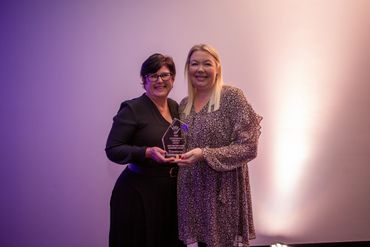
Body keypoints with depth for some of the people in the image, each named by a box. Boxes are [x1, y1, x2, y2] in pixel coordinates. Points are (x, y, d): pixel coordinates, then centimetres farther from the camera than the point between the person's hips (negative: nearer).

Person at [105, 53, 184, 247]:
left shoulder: (175, 107, 9)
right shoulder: (132, 109, -11)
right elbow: (112, 149, -14)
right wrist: (147, 152, -26)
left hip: (172, 190, 6)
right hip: (138, 193, -6)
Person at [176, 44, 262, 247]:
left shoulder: (232, 96, -8)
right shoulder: (184, 104, 9)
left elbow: (248, 147, -14)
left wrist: (204, 154, -22)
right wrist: (178, 158, 2)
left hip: (222, 190, -5)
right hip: (190, 189, 5)